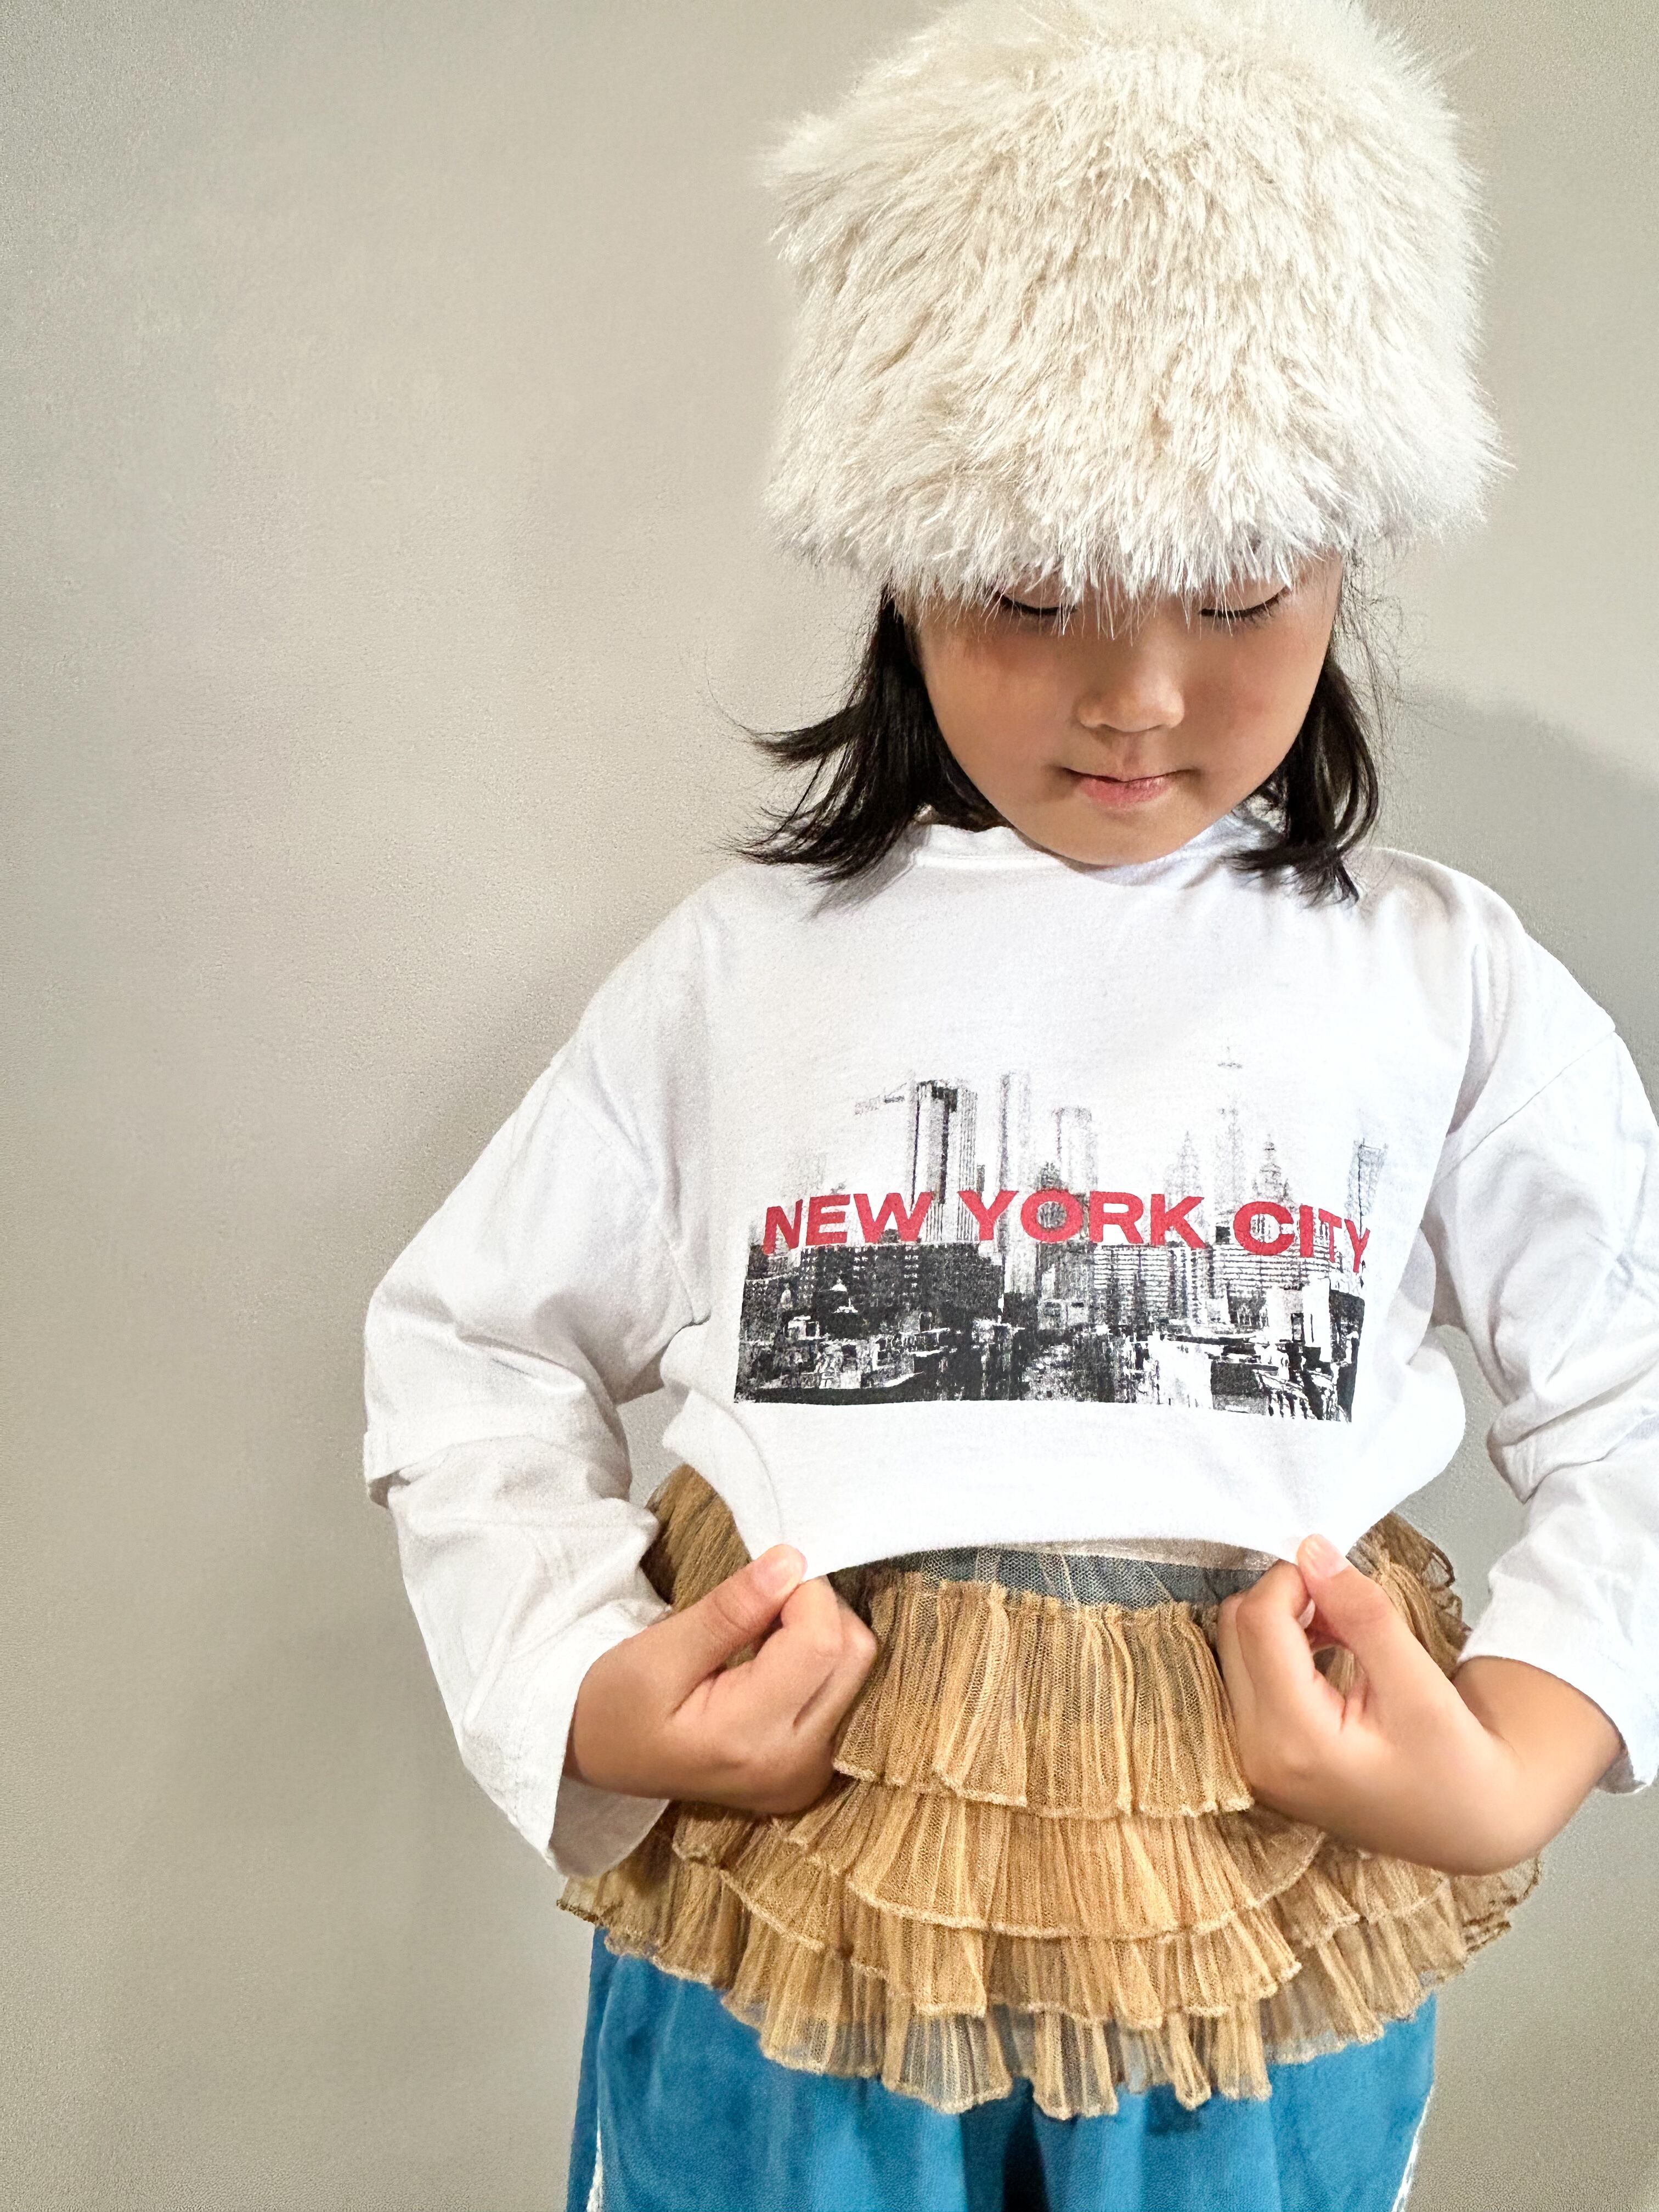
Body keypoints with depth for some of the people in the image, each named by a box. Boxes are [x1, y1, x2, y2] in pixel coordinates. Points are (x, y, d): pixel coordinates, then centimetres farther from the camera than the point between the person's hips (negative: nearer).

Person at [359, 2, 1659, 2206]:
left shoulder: (1438, 981, -3)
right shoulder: (747, 967, -3)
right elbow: (468, 1341, 4)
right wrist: (579, 1692, -9)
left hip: (1278, 1939, 1)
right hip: (773, 1907, 0)